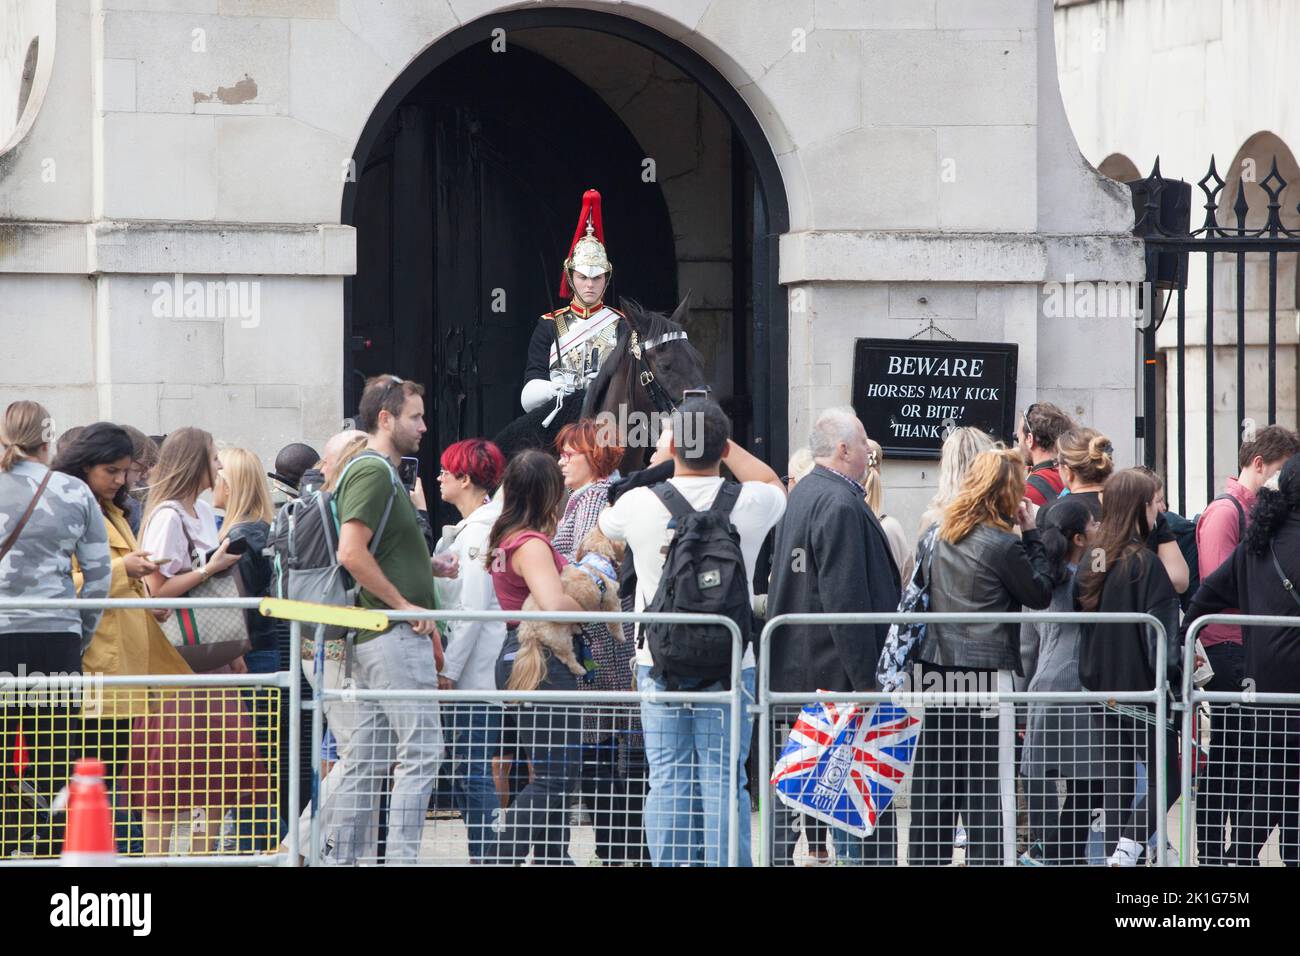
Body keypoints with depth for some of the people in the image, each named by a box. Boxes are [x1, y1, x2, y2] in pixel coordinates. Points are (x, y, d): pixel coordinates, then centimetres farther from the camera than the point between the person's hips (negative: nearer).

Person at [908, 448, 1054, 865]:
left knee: (934, 781, 11)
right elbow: (1040, 594, -2)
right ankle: (985, 858, -4)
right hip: (986, 671, -7)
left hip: (937, 667, 7)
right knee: (985, 782, -3)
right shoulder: (1002, 544, -12)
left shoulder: (943, 535, 9)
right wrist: (1032, 534, 4)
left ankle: (926, 856, 14)